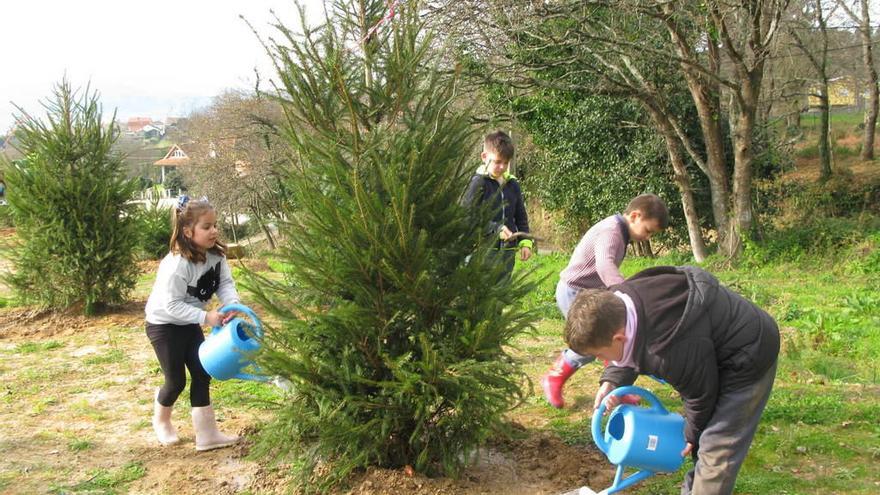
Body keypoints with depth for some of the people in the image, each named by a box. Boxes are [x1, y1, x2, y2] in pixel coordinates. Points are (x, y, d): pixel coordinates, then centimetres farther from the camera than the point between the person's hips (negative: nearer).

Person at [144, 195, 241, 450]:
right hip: (164, 324, -7)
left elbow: (226, 283, -12)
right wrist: (206, 317, -35)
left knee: (202, 374, 4)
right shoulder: (177, 265, -32)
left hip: (189, 323, 7)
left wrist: (233, 305, -33)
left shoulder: (216, 254, -10)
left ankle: (207, 434, 10)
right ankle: (161, 421, 33)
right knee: (176, 380, 2)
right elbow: (172, 304, -31)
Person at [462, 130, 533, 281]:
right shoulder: (478, 183, -8)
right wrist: (495, 228, -22)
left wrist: (525, 242, 6)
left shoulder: (512, 184, 11)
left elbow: (521, 217, 18)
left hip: (507, 251, 6)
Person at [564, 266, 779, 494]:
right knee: (704, 434, 22)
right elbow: (629, 352, 6)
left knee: (716, 451, -11)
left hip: (747, 360, -9)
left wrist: (692, 434, -2)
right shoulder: (616, 302, -16)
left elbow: (701, 394, -21)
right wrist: (611, 381, -12)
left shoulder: (671, 350, -40)